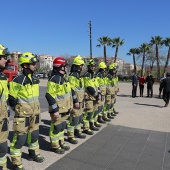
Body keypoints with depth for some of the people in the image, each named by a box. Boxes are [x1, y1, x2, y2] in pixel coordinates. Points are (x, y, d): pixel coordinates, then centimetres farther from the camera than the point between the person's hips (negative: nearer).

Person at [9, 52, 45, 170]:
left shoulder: (35, 79, 6)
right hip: (23, 114, -7)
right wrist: (19, 111, -4)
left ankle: (33, 154, 39)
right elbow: (12, 99, -12)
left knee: (34, 134, 19)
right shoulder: (18, 80, -17)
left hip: (34, 113, 7)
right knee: (20, 138, 0)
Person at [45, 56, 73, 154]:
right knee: (56, 127, 5)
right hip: (58, 109, -9)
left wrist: (70, 105, 21)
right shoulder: (54, 79, -21)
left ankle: (61, 143, 35)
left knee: (62, 126, 20)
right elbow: (49, 96, -25)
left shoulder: (63, 77, 11)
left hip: (64, 109, 9)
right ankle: (55, 146, 21)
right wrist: (55, 110, -25)